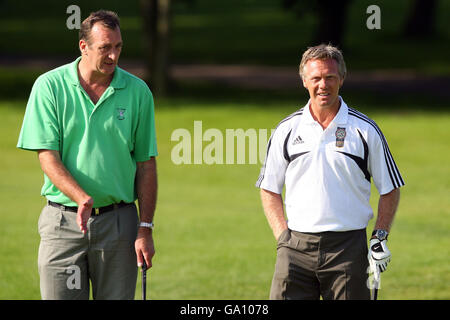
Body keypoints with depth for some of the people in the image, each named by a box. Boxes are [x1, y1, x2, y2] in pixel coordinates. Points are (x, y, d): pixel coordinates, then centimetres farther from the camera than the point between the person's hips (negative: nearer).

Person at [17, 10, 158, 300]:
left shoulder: (137, 92, 3)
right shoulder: (49, 87, -2)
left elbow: (146, 164, 6)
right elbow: (48, 157, -6)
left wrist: (145, 228, -1)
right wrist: (82, 198, -22)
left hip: (118, 221, 1)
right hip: (63, 220, -1)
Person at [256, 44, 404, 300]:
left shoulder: (366, 130, 3)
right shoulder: (287, 130, 7)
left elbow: (390, 189, 9)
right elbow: (269, 188, 13)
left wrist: (380, 237, -1)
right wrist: (283, 236, 2)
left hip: (348, 248, -1)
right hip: (296, 247, 1)